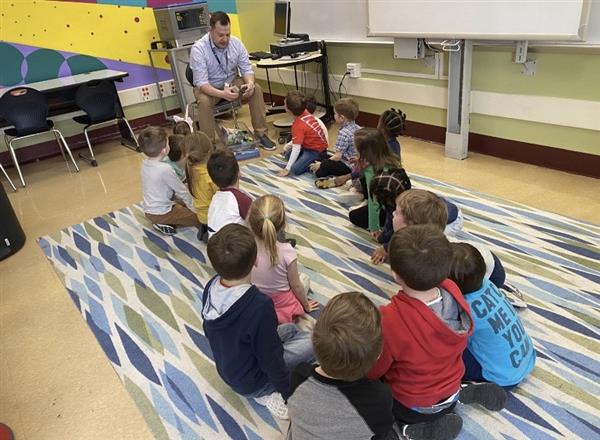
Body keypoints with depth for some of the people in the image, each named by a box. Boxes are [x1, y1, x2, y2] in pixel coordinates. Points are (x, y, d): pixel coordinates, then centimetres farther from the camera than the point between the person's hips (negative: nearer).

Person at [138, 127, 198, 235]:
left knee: (182, 203, 26)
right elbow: (182, 191, -15)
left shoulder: (145, 164, -2)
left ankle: (166, 222, 9)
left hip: (148, 210, 8)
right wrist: (194, 208, -2)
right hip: (161, 213, -8)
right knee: (200, 217, -1)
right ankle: (166, 224, -4)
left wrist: (178, 197, 13)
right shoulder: (165, 169, -27)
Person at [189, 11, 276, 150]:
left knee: (256, 89, -19)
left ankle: (261, 134, -12)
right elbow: (201, 83, -30)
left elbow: (246, 69, -7)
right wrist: (221, 94, -47)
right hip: (207, 87, -3)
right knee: (204, 101, -36)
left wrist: (250, 83, -31)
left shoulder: (236, 43, -13)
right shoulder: (198, 49, -25)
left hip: (232, 82, 4)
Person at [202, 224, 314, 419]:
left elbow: (209, 332, 2)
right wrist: (288, 393, -8)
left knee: (291, 329, 19)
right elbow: (270, 358, -25)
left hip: (225, 370, 7)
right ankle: (265, 393, 1)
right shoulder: (260, 306, -37)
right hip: (250, 382, -7)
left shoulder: (210, 288, -15)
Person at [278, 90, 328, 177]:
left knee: (295, 170, -20)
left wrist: (287, 169, -23)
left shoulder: (298, 125, -28)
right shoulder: (304, 112, -5)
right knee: (287, 154, 13)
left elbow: (296, 149, -27)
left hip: (316, 151, -9)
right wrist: (292, 144, 7)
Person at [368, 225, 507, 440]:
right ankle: (460, 394, 16)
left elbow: (372, 371, -20)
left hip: (413, 407, -5)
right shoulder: (453, 291, -22)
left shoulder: (390, 320, -38)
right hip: (451, 389, 6)